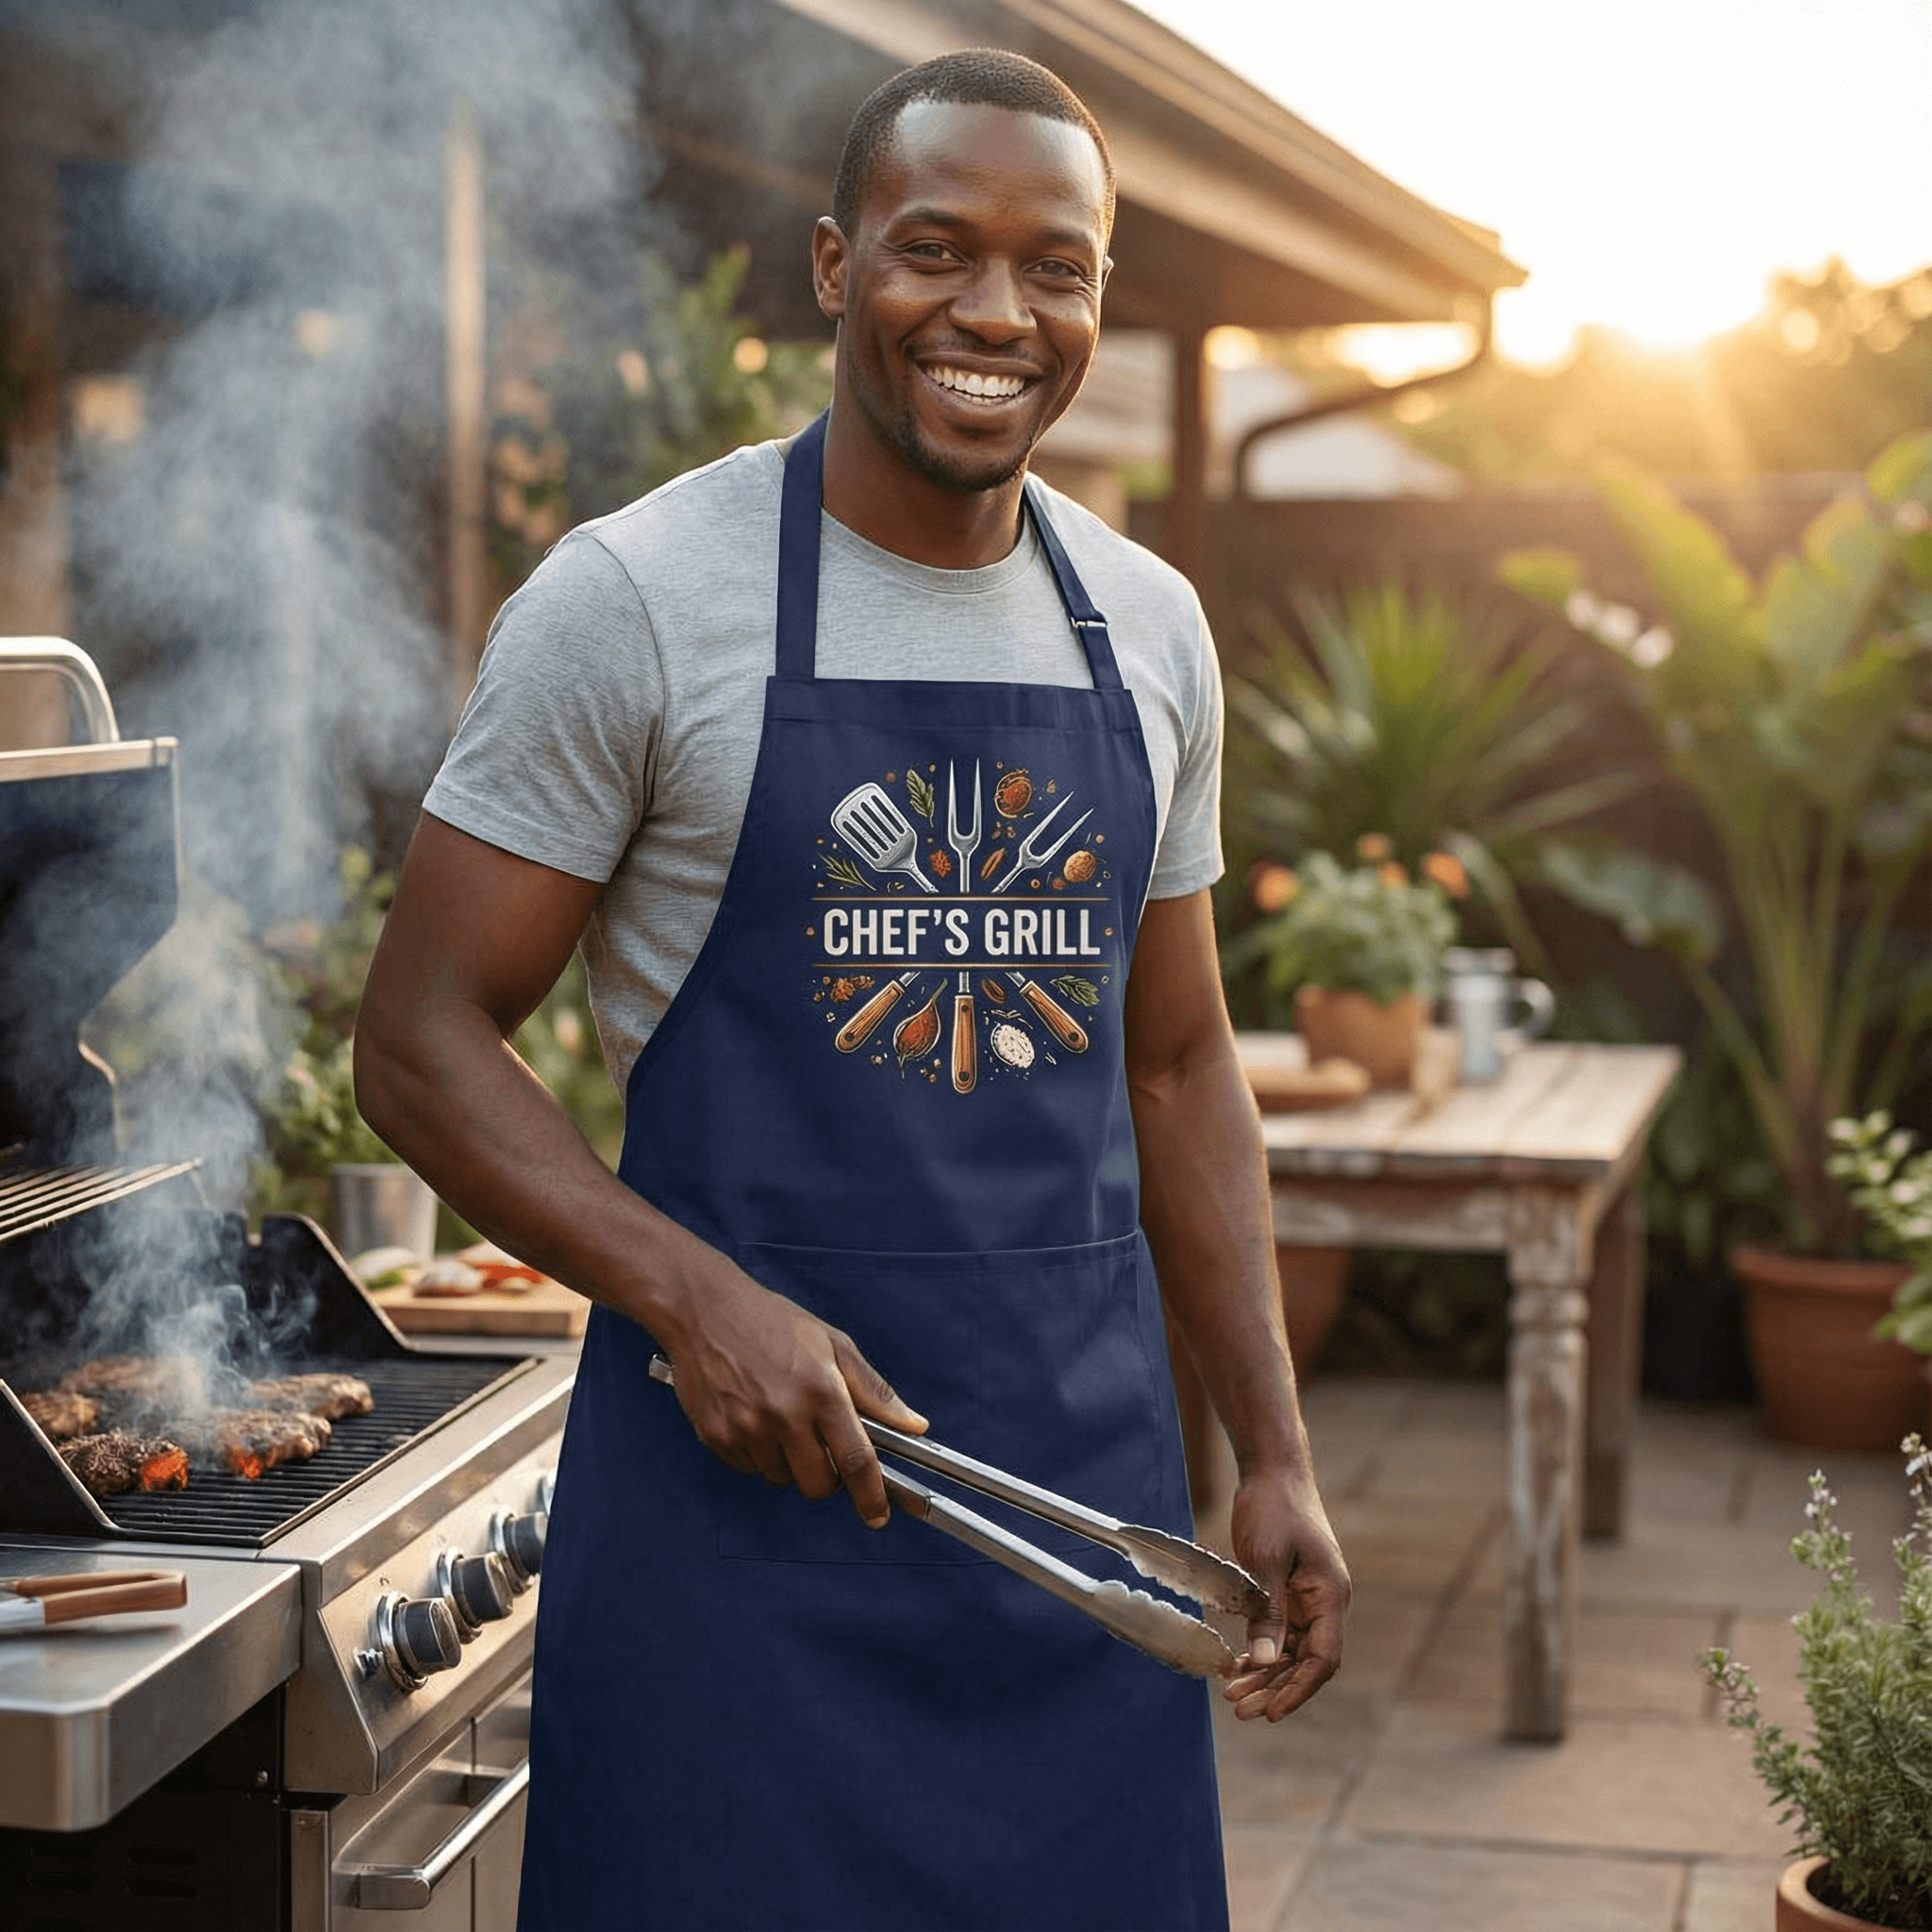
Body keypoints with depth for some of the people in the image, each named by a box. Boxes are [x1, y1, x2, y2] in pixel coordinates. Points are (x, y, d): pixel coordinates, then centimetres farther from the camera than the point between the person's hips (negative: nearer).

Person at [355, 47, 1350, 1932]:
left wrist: (1274, 1454, 10)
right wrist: (699, 1300, -20)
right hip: (743, 1483, -4)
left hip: (1086, 1466, 5)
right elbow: (417, 1039, -7)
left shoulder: (1150, 629, 8)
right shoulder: (633, 600, -8)